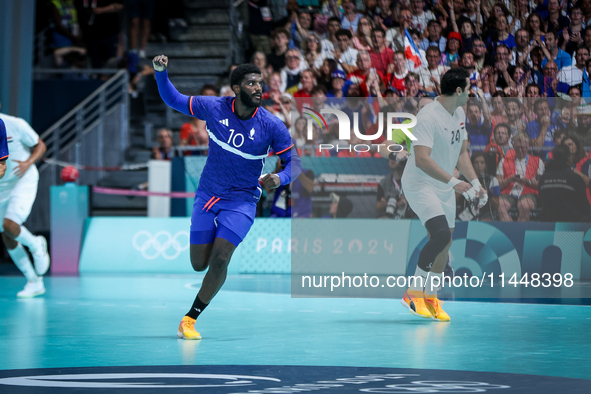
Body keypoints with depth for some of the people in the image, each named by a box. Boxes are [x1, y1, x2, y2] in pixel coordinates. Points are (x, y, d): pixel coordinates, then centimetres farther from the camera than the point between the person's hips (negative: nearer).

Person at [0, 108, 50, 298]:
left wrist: (28, 163, -22)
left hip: (24, 182, -5)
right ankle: (35, 282, 16)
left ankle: (36, 245, 9)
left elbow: (40, 146, -4)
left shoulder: (16, 125, -14)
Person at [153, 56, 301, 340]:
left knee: (219, 260, -19)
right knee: (199, 264, 3)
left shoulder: (271, 126, -14)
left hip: (241, 201, -2)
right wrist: (161, 73, -16)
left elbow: (294, 161, -6)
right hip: (207, 197, 2)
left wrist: (280, 178, -28)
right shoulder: (214, 108, -9)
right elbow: (173, 100, 2)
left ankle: (190, 318, -5)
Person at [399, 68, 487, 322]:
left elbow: (461, 153, 17)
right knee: (441, 234, -24)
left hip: (444, 188, 9)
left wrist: (475, 183, 6)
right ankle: (413, 293, -16)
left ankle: (430, 299, 20)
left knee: (444, 243, 7)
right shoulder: (428, 116, -24)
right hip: (420, 184, -9)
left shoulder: (459, 114, 6)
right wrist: (454, 182, -36)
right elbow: (421, 159, -32)